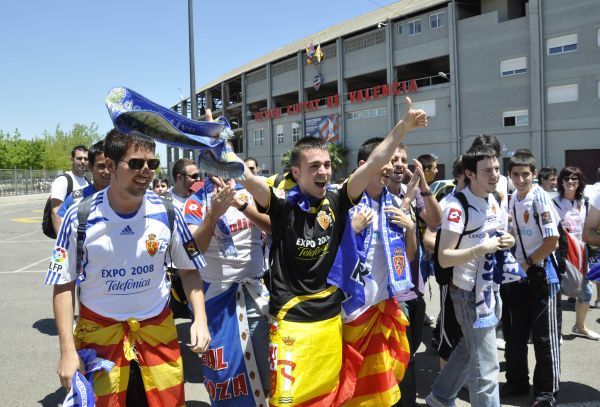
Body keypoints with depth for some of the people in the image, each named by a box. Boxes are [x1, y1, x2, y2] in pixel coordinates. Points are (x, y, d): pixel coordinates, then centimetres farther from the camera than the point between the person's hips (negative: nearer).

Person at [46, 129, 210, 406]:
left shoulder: (167, 213, -10)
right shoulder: (80, 217, -13)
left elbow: (189, 269, 3)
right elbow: (64, 285, -5)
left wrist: (200, 318, -10)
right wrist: (68, 351, -9)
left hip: (158, 330, 2)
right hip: (99, 331, -1)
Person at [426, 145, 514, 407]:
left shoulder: (494, 203, 6)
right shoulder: (457, 207, -21)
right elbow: (444, 258, -24)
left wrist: (509, 241, -3)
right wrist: (481, 249, -32)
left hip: (491, 289, 9)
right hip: (470, 293, -9)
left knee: (469, 350, 22)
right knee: (486, 368, -1)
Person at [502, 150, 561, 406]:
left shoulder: (541, 198, -14)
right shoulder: (510, 200, 5)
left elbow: (552, 240, -18)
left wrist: (527, 263, -12)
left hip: (539, 274, -6)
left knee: (544, 337, 3)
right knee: (514, 334, 14)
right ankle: (517, 382, 29)